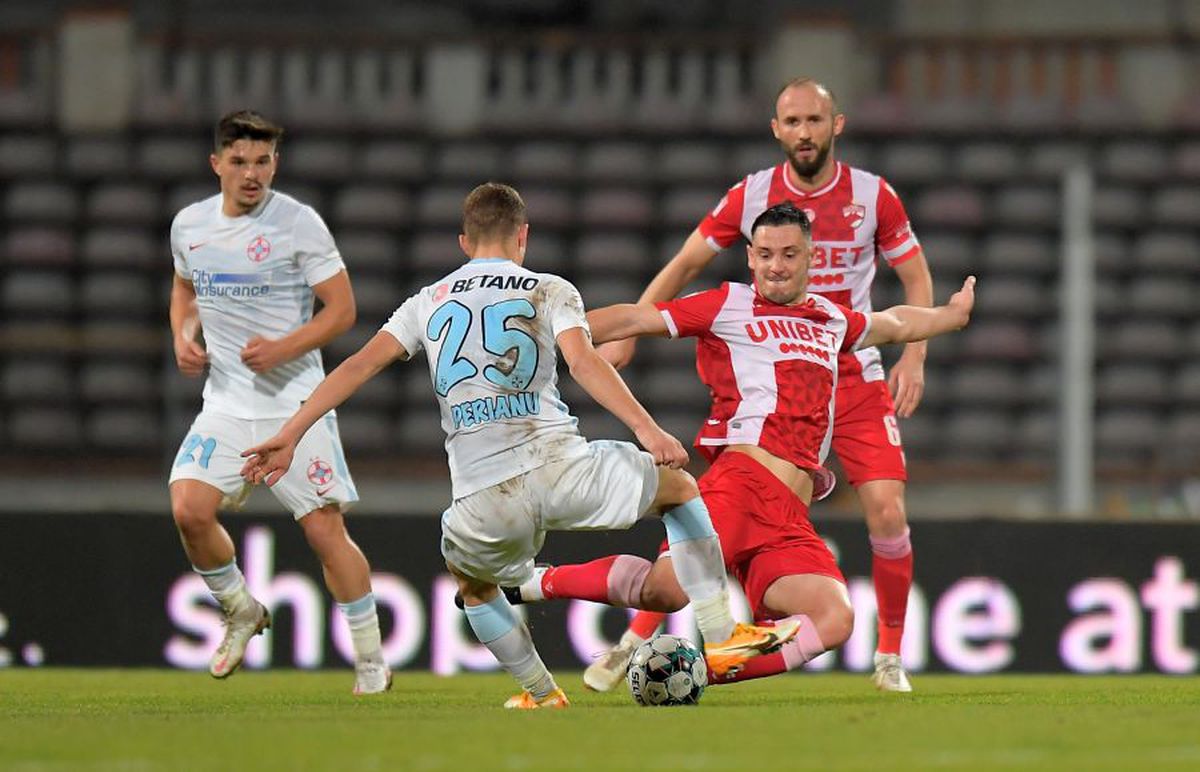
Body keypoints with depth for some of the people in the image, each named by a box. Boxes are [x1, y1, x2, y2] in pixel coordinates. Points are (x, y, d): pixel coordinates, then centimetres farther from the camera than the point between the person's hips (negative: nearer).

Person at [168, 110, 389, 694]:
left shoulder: (298, 223, -9)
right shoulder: (190, 225, 5)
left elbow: (342, 309, -7)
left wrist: (283, 348, -20)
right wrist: (184, 337, 5)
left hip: (294, 402, -4)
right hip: (225, 400, 4)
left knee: (324, 528, -6)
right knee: (189, 510, -15)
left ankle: (370, 661, 7)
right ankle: (240, 613, 12)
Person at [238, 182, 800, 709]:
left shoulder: (430, 302, 17)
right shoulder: (550, 292, 9)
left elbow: (360, 365, 9)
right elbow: (583, 363, -9)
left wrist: (289, 437, 10)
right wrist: (647, 430, -18)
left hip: (484, 501, 2)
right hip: (558, 468, -2)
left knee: (472, 583, 35)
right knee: (680, 488, 23)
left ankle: (542, 693, 35)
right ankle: (721, 639, 17)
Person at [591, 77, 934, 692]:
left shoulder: (873, 196, -4)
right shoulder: (751, 196, -4)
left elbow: (917, 278, 7)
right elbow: (684, 265, 6)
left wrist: (913, 358, -5)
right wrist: (626, 333, -1)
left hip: (856, 380, 0)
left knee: (887, 513, -12)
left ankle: (890, 657, 8)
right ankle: (634, 643, 0)